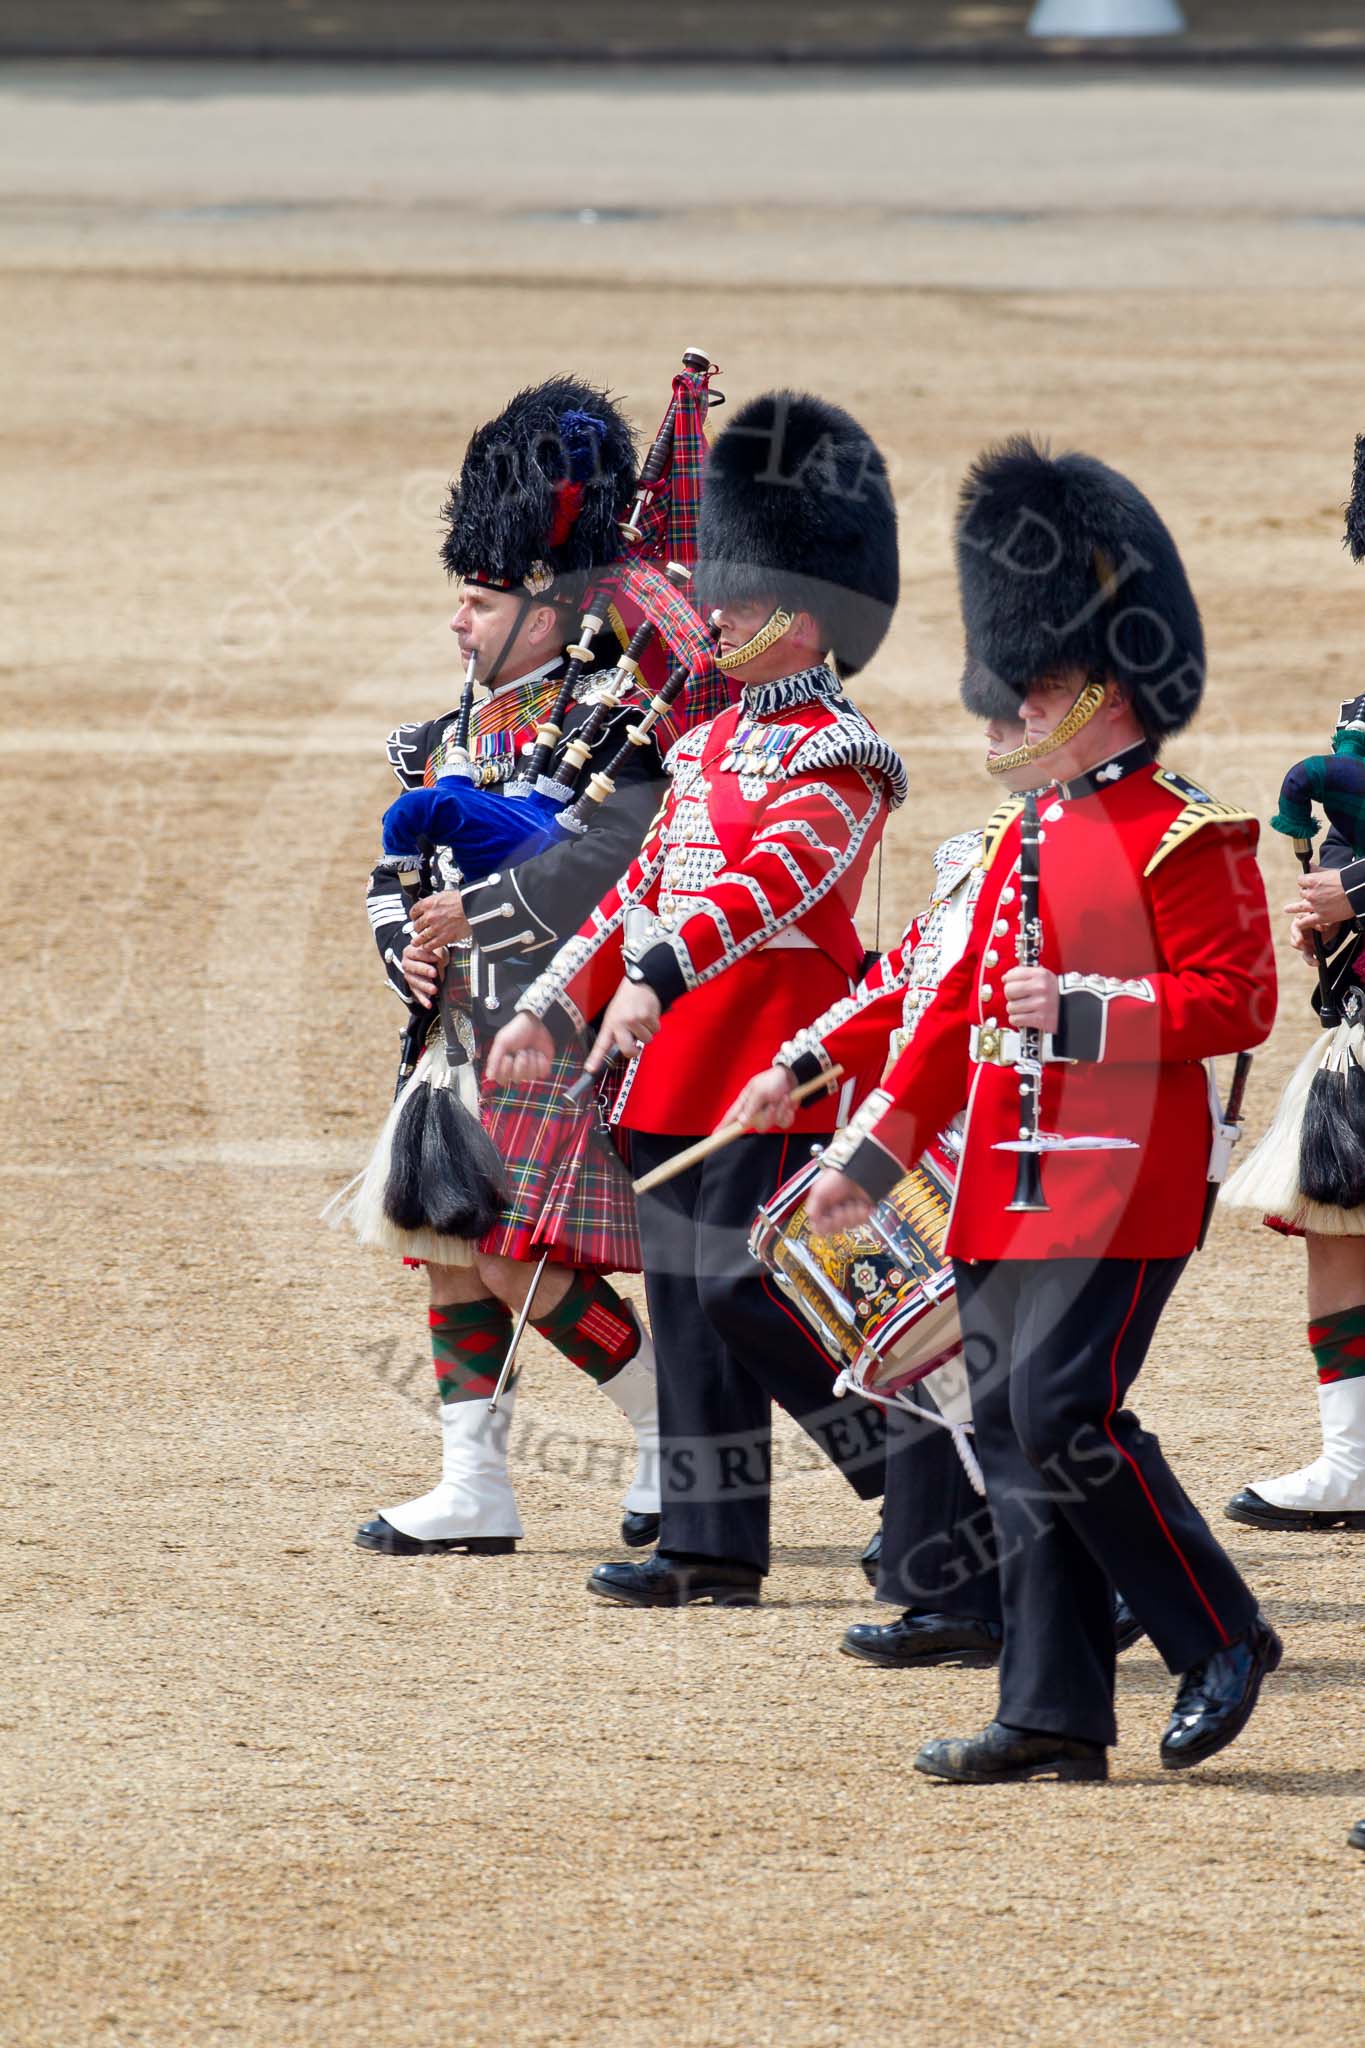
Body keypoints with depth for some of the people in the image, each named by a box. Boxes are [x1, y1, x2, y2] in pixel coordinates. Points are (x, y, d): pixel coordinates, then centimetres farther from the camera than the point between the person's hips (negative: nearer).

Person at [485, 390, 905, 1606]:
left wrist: (661, 974, -39)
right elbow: (646, 887, 22)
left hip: (772, 1075, -9)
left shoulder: (832, 760, -11)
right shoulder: (708, 744, 17)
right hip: (679, 1076, 9)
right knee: (687, 1303, 7)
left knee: (746, 1292, -10)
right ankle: (713, 1548, 11)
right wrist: (554, 1009, 18)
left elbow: (779, 879, -27)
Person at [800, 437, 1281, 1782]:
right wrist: (873, 1151, 19)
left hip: (1120, 1184, -8)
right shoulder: (1029, 839, 18)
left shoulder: (1188, 839, -7)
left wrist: (1086, 1009, -23)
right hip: (1007, 1190, 8)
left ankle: (1223, 1639, 1)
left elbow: (1236, 1001, -13)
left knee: (1063, 1412, -15)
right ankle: (1054, 1716, 7)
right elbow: (963, 1008, 22)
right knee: (1013, 1434, 5)